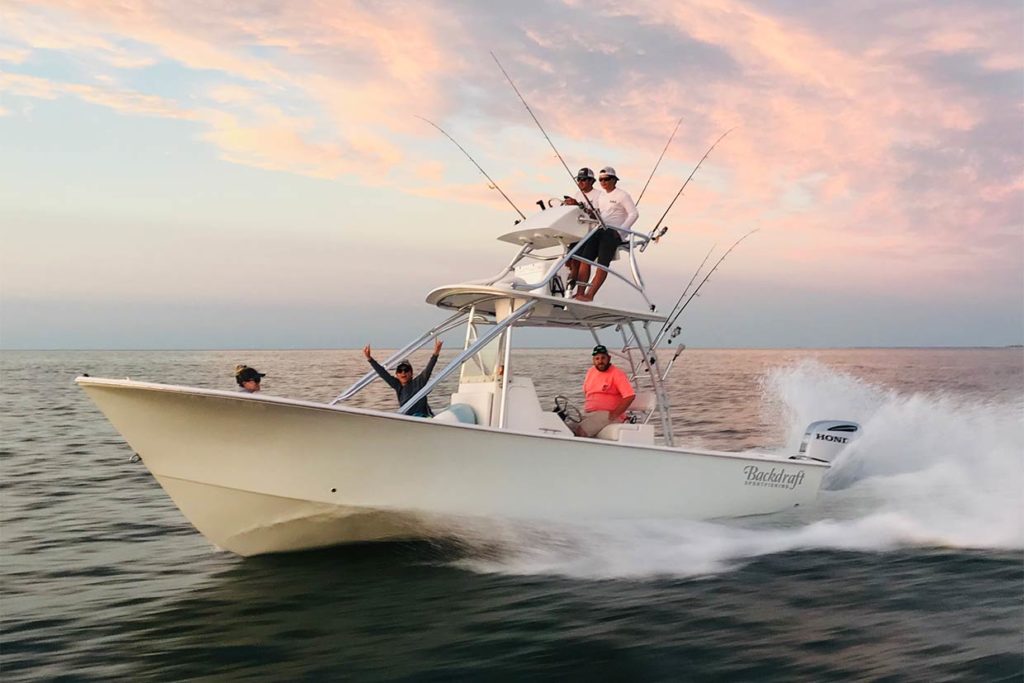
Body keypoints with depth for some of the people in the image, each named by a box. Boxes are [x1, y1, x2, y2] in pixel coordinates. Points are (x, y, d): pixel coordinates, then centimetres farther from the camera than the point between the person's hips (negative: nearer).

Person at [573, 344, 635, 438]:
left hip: (606, 414, -7)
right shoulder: (590, 372, 16)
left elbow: (630, 396, -16)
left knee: (580, 431, -30)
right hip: (588, 414, 7)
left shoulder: (617, 374, -7)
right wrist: (585, 409, 13)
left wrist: (614, 414, -17)